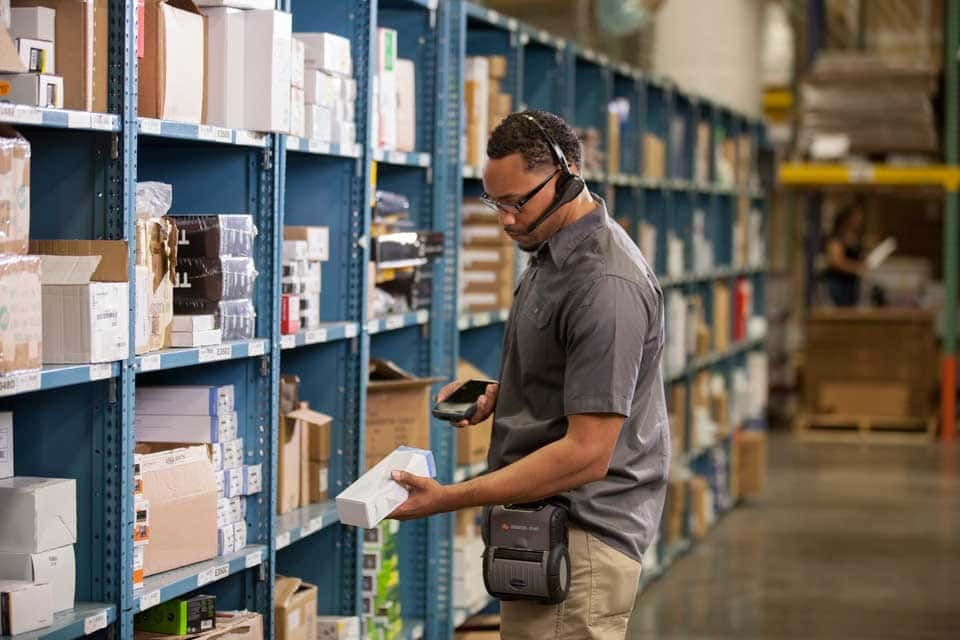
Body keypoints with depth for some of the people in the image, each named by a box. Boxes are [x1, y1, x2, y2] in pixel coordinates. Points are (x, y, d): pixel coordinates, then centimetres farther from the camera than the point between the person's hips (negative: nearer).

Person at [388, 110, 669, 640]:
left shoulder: (604, 285, -21)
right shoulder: (552, 253, 12)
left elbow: (586, 453, -24)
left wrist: (450, 498, -24)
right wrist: (498, 395, 8)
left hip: (580, 544, -10)